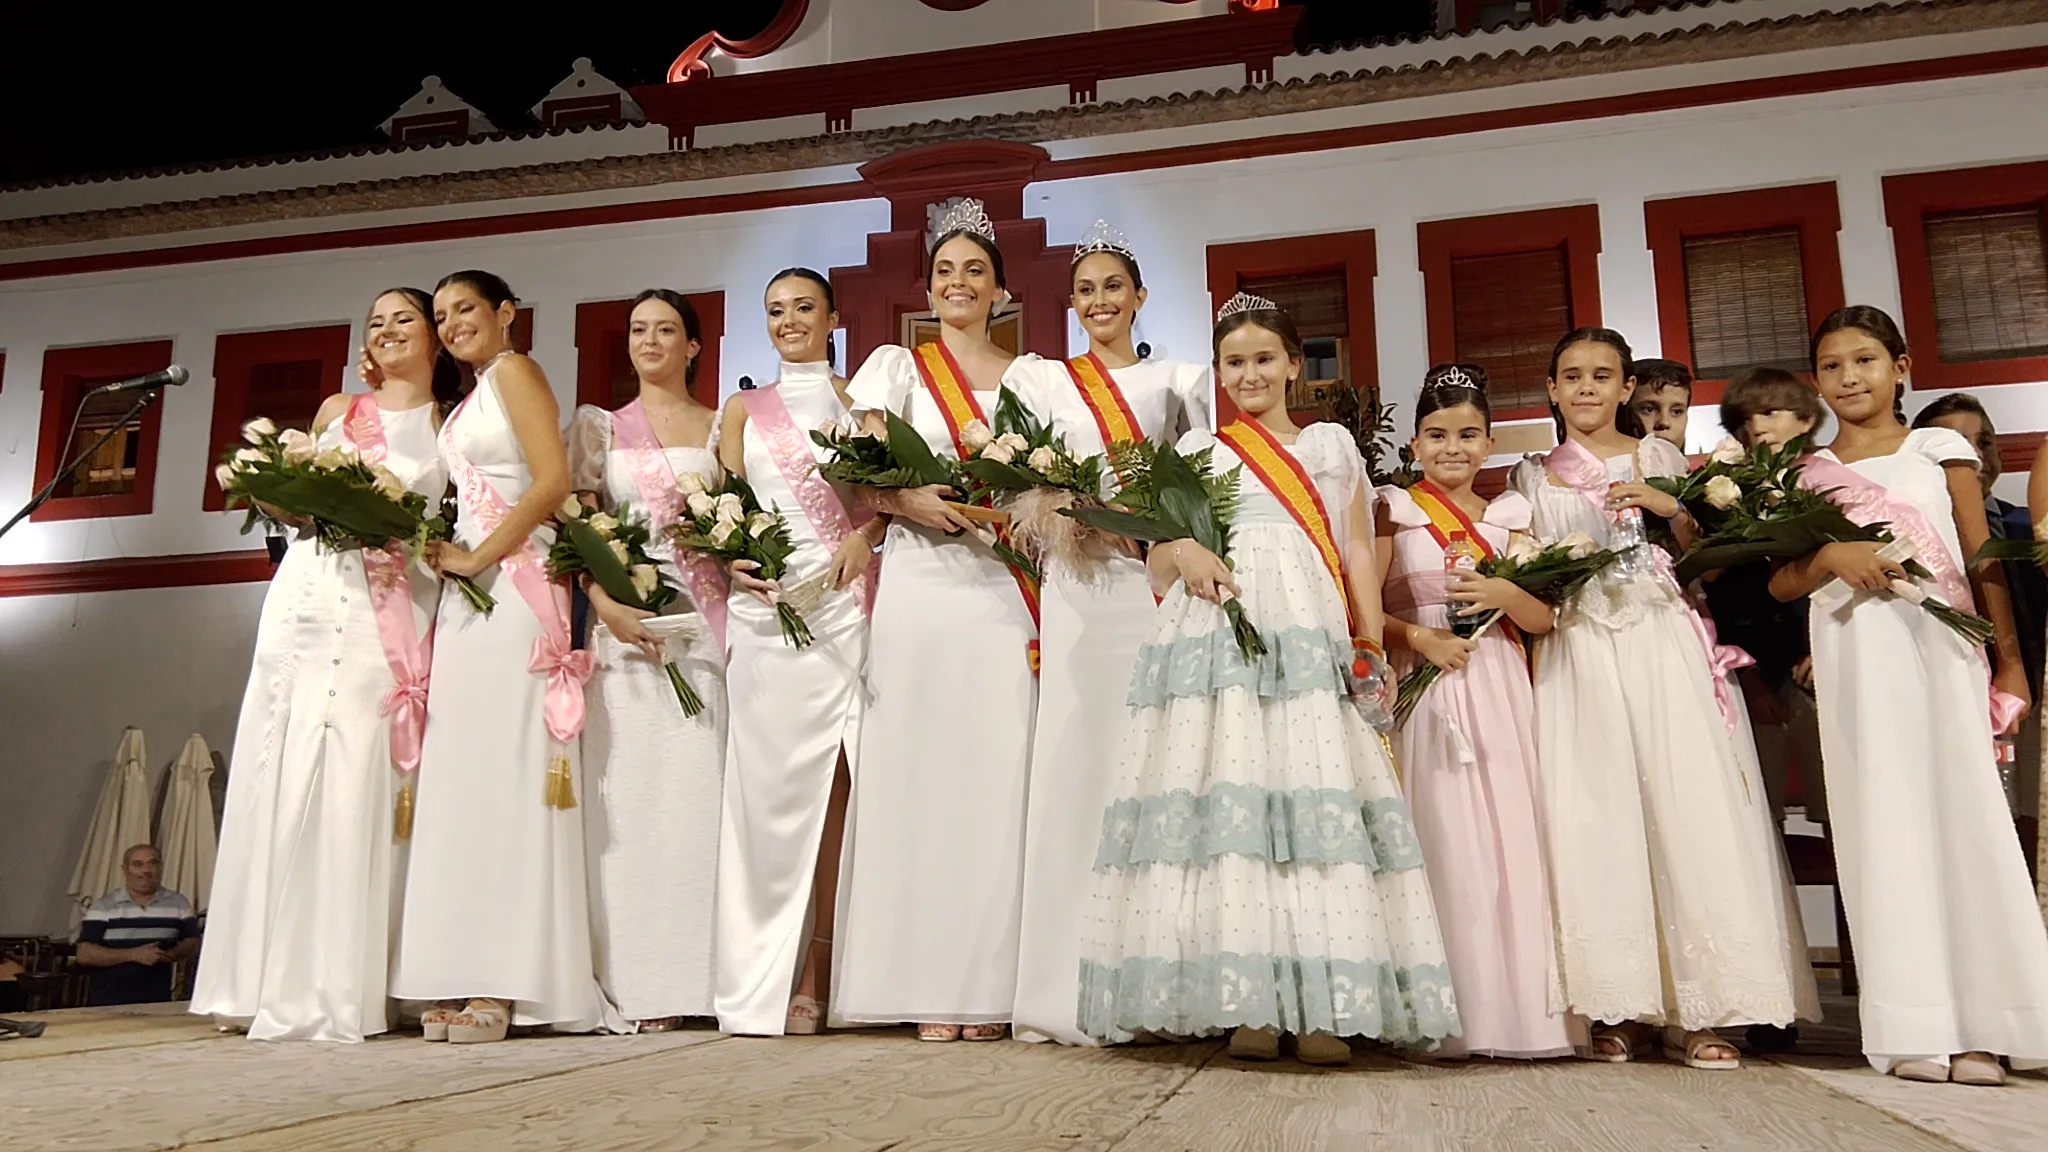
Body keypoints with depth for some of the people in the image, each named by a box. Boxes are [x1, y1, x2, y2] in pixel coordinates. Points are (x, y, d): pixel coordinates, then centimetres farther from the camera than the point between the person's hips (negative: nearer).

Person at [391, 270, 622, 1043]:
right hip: (465, 593, 9)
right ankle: (467, 978, 4)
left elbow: (553, 481, -13)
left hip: (512, 585, -9)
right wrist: (443, 551, 6)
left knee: (504, 768, -11)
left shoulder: (515, 371, 1)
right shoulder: (468, 399, 26)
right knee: (462, 774, 3)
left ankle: (505, 985, -11)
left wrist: (478, 559, -13)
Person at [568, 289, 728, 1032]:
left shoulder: (721, 428, 14)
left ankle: (701, 975, -1)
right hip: (622, 619, 1)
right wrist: (606, 605, -9)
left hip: (704, 620, -1)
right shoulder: (599, 427, 16)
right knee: (628, 788, -4)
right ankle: (639, 983, -2)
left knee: (698, 783, -5)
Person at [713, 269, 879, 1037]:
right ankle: (768, 979, 1)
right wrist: (730, 556, -8)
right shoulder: (743, 410, 18)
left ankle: (816, 975, 1)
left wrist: (867, 532, -13)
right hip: (767, 603, 1)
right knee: (775, 783, -3)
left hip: (846, 601, -1)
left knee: (835, 785, -4)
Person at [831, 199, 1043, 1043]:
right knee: (917, 768, -5)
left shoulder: (1028, 375, 17)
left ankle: (990, 986, 3)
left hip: (1006, 589, 1)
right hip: (918, 584, -1)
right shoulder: (895, 367, 14)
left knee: (997, 773, -4)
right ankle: (927, 989, 0)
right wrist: (911, 499, -15)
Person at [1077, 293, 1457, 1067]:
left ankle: (1324, 1007, -10)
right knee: (1228, 796, -10)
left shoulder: (1333, 444, 22)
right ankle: (1248, 1004, -9)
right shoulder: (1196, 449, 20)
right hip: (1217, 636, 0)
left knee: (1319, 798, -11)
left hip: (1311, 636, 0)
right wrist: (1184, 556, -10)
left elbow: (1357, 551, 17)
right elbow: (1158, 552, 14)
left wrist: (1372, 644, 5)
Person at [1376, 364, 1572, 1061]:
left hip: (1499, 692, 3)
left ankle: (1518, 1010, 7)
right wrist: (1421, 638, -16)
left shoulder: (1508, 516, 13)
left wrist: (1503, 595, -11)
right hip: (1426, 690, -3)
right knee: (1444, 842, -7)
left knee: (1510, 839, -1)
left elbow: (1542, 619, 8)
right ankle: (1452, 1018, -1)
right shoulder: (1395, 511, 5)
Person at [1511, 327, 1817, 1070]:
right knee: (1594, 817, -5)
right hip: (1578, 651, 1)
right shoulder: (1534, 476, 16)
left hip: (1661, 643, -1)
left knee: (1687, 807, -10)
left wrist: (1667, 507, -7)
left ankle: (1701, 1007, -5)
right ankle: (1621, 1007, 2)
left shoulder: (1658, 458, 13)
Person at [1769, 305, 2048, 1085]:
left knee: (1962, 810, -6)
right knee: (1883, 821, -1)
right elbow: (1781, 584, 8)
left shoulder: (1940, 450, 9)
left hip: (1942, 647, -1)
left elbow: (1983, 559, 8)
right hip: (1853, 656, 1)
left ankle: (1977, 1023, -1)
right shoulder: (1806, 473, 11)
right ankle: (1917, 1027, 2)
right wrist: (1830, 556, -12)